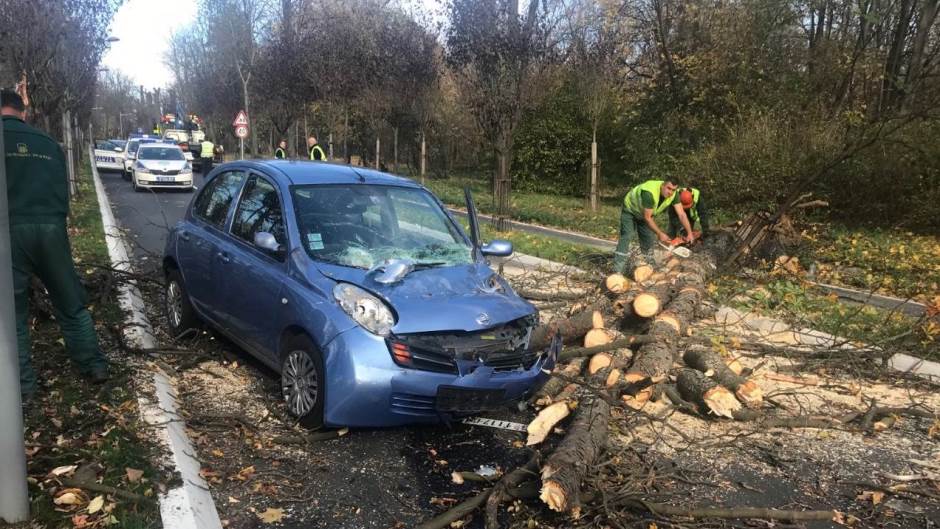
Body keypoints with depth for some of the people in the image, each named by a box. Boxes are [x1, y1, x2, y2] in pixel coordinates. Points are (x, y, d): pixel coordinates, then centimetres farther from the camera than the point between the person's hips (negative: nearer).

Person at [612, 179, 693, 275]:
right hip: (630, 211, -7)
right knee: (627, 238, -21)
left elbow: (681, 214, -20)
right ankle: (618, 271, -28)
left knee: (649, 240, 2)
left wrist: (690, 233, -28)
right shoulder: (650, 192, -40)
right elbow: (647, 217, -33)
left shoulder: (673, 194, -21)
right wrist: (660, 234, -29)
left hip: (644, 214, 7)